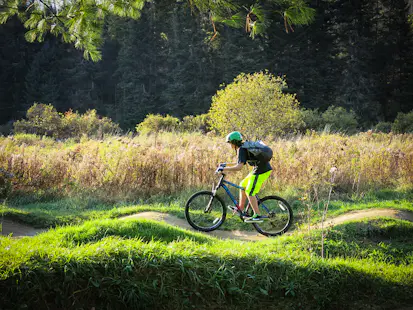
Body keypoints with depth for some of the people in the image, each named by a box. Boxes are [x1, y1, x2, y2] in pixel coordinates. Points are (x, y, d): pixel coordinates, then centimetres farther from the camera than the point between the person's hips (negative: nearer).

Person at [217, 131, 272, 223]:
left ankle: (257, 216, -5)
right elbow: (239, 163, 28)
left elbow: (239, 167, -25)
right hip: (258, 169, 10)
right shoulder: (244, 147, 16)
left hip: (261, 171, -10)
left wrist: (224, 169, -19)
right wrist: (226, 165, 25)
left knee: (249, 192, -7)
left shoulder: (241, 149, -15)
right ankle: (240, 209, 25)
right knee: (243, 185, 18)